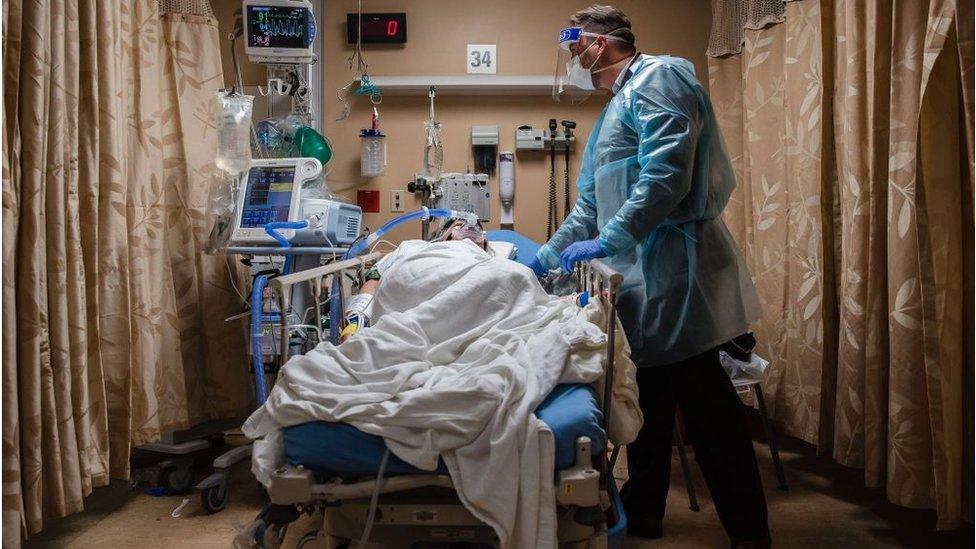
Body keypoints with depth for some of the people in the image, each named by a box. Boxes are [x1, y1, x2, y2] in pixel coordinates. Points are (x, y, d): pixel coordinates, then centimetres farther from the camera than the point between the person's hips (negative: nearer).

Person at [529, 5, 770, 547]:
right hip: (642, 276, 10)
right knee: (647, 396, 15)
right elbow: (589, 206, 27)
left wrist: (608, 242, -20)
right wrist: (545, 258, 23)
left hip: (674, 270, -10)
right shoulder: (615, 107, 24)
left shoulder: (657, 79, -6)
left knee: (705, 404, -5)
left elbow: (666, 176, -21)